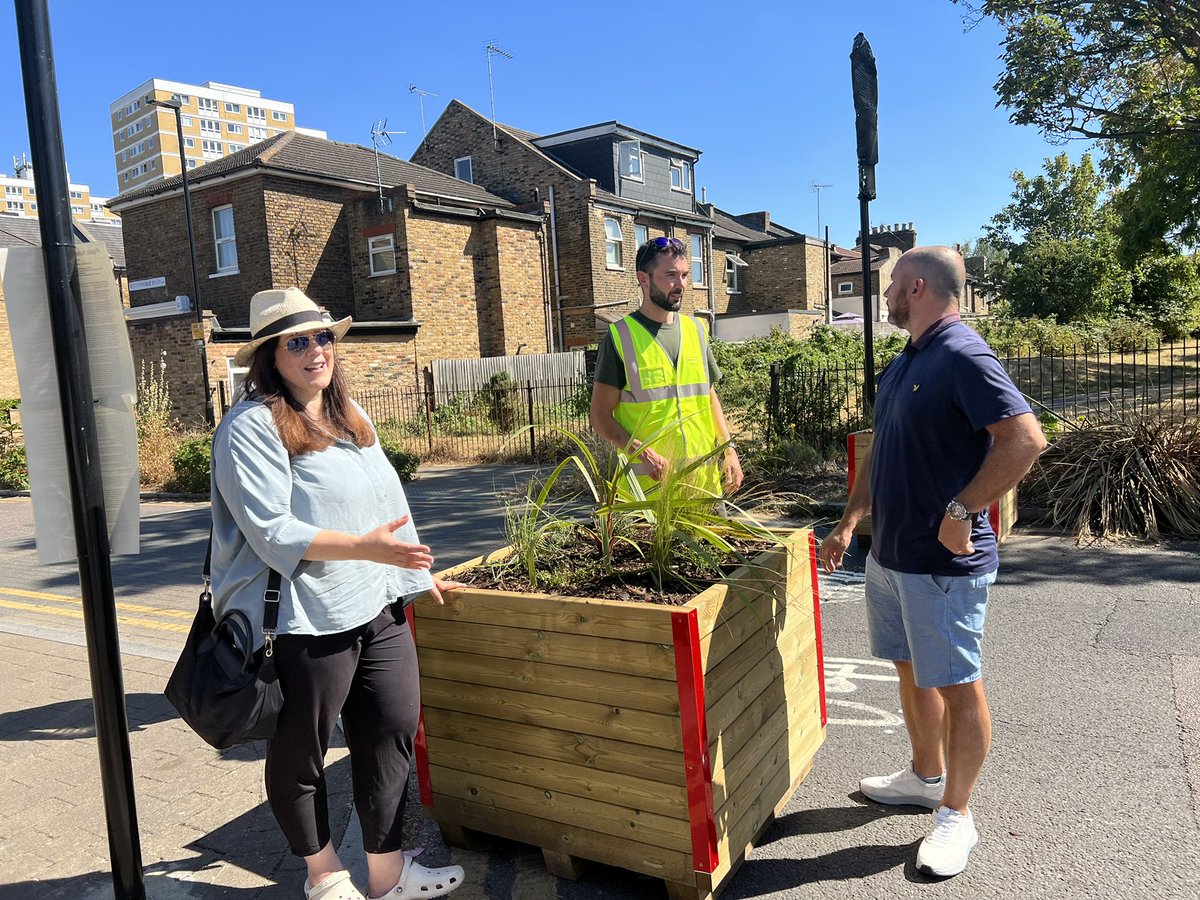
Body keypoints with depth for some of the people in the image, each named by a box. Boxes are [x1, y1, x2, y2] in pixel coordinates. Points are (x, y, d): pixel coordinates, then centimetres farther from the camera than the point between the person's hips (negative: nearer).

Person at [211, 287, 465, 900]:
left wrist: (418, 573, 21)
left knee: (393, 734, 11)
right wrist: (365, 547, -28)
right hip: (307, 621, -7)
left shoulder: (348, 416, 14)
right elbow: (272, 532, -21)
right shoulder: (250, 427, -12)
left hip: (380, 610, 8)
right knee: (300, 754, 11)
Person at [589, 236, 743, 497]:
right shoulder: (620, 336, -5)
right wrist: (643, 453, -21)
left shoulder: (696, 329, 12)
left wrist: (729, 449, 6)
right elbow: (600, 416, -7)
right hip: (649, 482, -5)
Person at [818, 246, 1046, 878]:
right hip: (889, 553, 9)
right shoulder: (901, 364, 12)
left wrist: (961, 510, -23)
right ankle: (925, 776, 39)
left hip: (943, 561, -9)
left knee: (956, 685, 5)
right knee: (912, 670, 21)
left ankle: (956, 815, 21)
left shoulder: (964, 357, -17)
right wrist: (849, 521, 14)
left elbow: (1026, 439, -25)